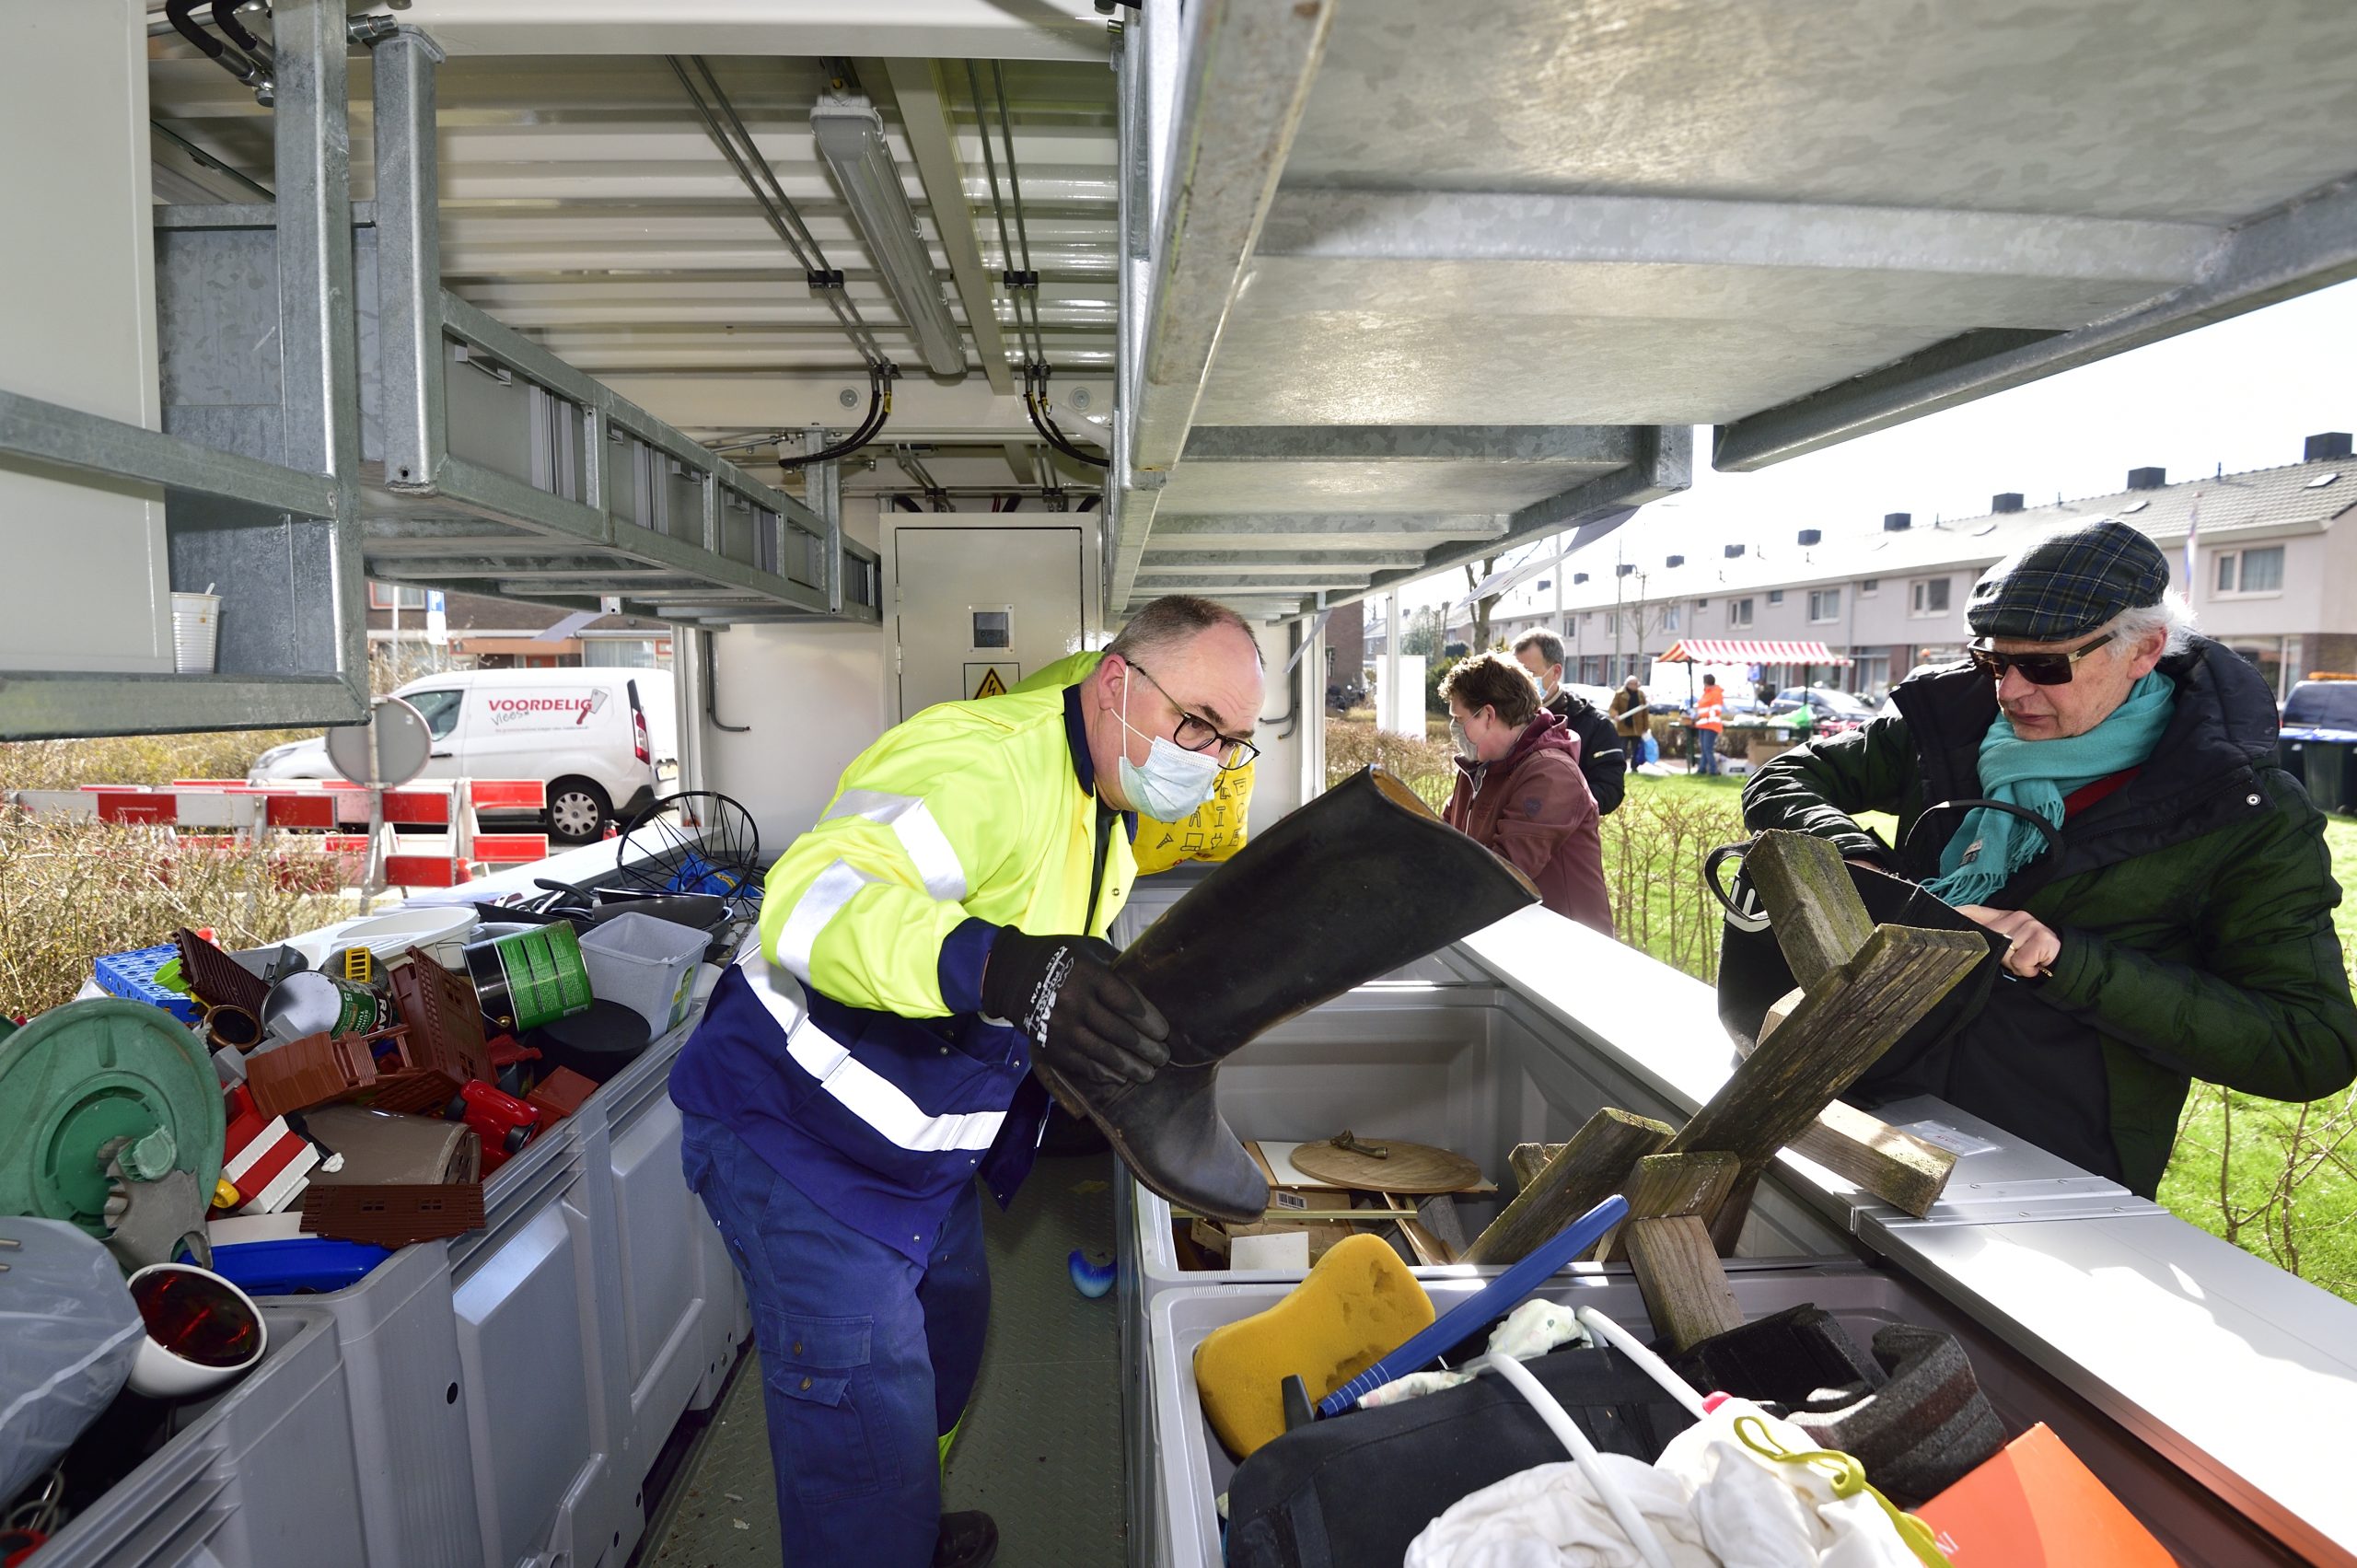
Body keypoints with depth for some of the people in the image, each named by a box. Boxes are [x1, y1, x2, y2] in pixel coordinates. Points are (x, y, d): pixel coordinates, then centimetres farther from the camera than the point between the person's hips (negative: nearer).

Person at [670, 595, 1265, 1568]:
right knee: (869, 1422, -4)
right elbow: (814, 897, -46)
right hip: (799, 1131, -9)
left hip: (921, 1147, 10)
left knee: (946, 1340, 25)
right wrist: (1006, 972, -59)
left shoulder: (1107, 814, 4)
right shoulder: (982, 759, -30)